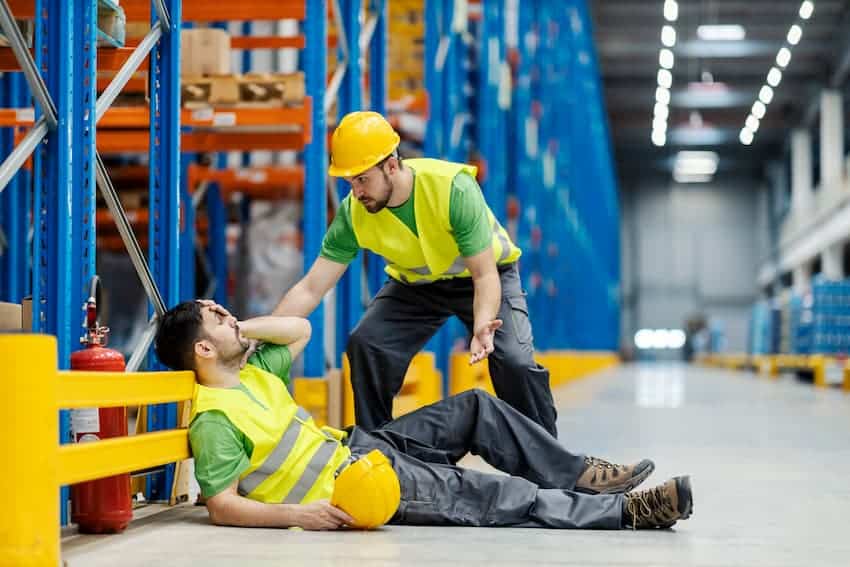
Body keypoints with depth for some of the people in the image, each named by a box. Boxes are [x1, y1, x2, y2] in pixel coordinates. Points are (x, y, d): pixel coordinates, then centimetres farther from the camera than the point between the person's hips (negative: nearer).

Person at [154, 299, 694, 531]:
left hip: (355, 445, 10)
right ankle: (626, 512, -8)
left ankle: (580, 475, 16)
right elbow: (222, 504, -25)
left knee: (476, 407, 9)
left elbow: (300, 328, 19)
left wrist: (235, 328, 7)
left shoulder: (251, 369, 7)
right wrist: (296, 513, -34)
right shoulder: (215, 418, -20)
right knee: (500, 497, -14)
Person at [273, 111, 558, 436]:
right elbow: (310, 289, -22)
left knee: (516, 361, -23)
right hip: (416, 283, 3)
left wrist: (482, 326, -52)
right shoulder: (353, 213, -25)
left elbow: (485, 276, -32)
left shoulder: (453, 188, -35)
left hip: (483, 273, -3)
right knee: (364, 345, -18)